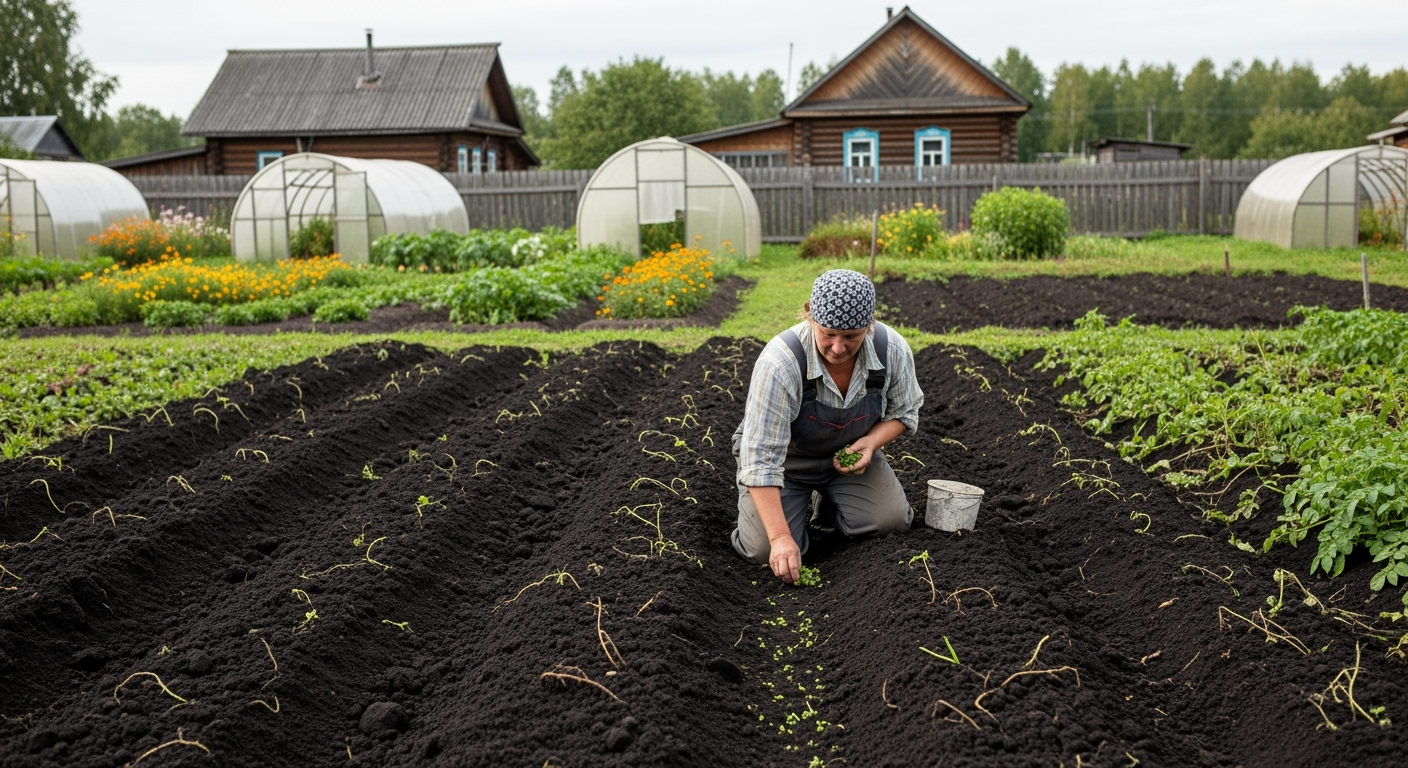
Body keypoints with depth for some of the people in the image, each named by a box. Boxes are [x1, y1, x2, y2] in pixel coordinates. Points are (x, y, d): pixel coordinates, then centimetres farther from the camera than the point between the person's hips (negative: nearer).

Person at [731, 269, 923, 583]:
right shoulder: (779, 362, -35)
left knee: (891, 521, -18)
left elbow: (904, 412, -1)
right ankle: (799, 500, 14)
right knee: (763, 548, -20)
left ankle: (829, 501, 14)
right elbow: (761, 457, -33)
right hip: (785, 457, -3)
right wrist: (781, 537, -38)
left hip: (849, 454, 3)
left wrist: (870, 442, -23)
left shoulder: (893, 350, -22)